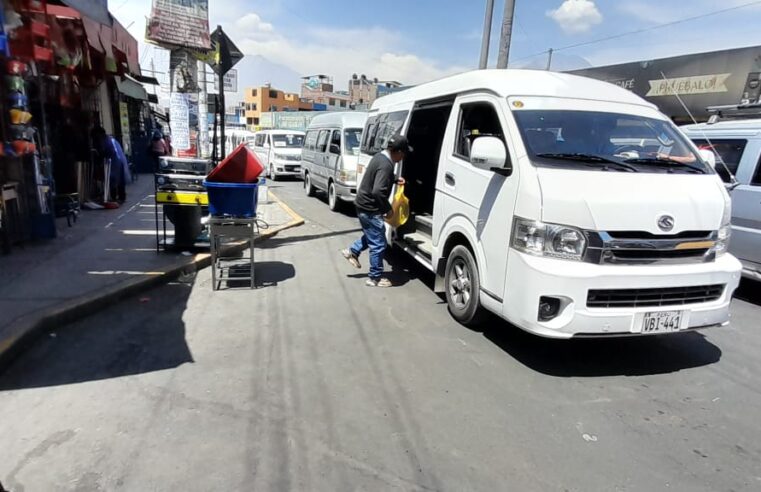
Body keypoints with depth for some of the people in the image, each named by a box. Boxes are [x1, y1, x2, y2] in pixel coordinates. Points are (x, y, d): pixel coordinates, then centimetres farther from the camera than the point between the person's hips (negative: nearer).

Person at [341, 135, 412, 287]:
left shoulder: (380, 156, 5)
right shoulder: (386, 165, -26)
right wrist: (388, 208, -21)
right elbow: (378, 191, -34)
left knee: (372, 236, 30)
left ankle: (352, 252, 39)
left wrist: (395, 180, 14)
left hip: (364, 204, 10)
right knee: (378, 244, 2)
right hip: (370, 209, -10)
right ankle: (375, 278, 12)